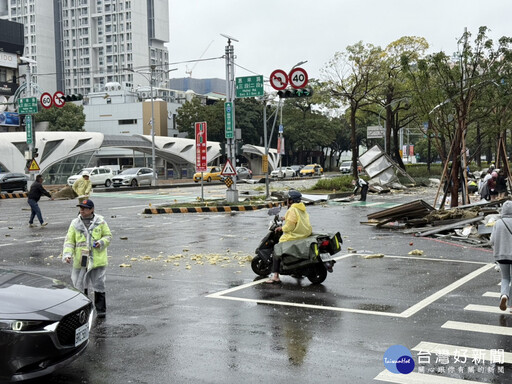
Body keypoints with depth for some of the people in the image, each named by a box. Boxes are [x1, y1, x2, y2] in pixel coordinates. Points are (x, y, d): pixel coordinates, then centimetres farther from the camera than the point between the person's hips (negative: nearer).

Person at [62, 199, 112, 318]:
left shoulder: (100, 222, 2)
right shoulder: (75, 223, 4)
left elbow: (108, 236, 9)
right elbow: (69, 241, 3)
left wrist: (101, 242, -12)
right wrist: (67, 254, -13)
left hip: (97, 260, -2)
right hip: (80, 261, 2)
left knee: (99, 285, 1)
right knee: (80, 285, 10)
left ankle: (101, 309, 12)